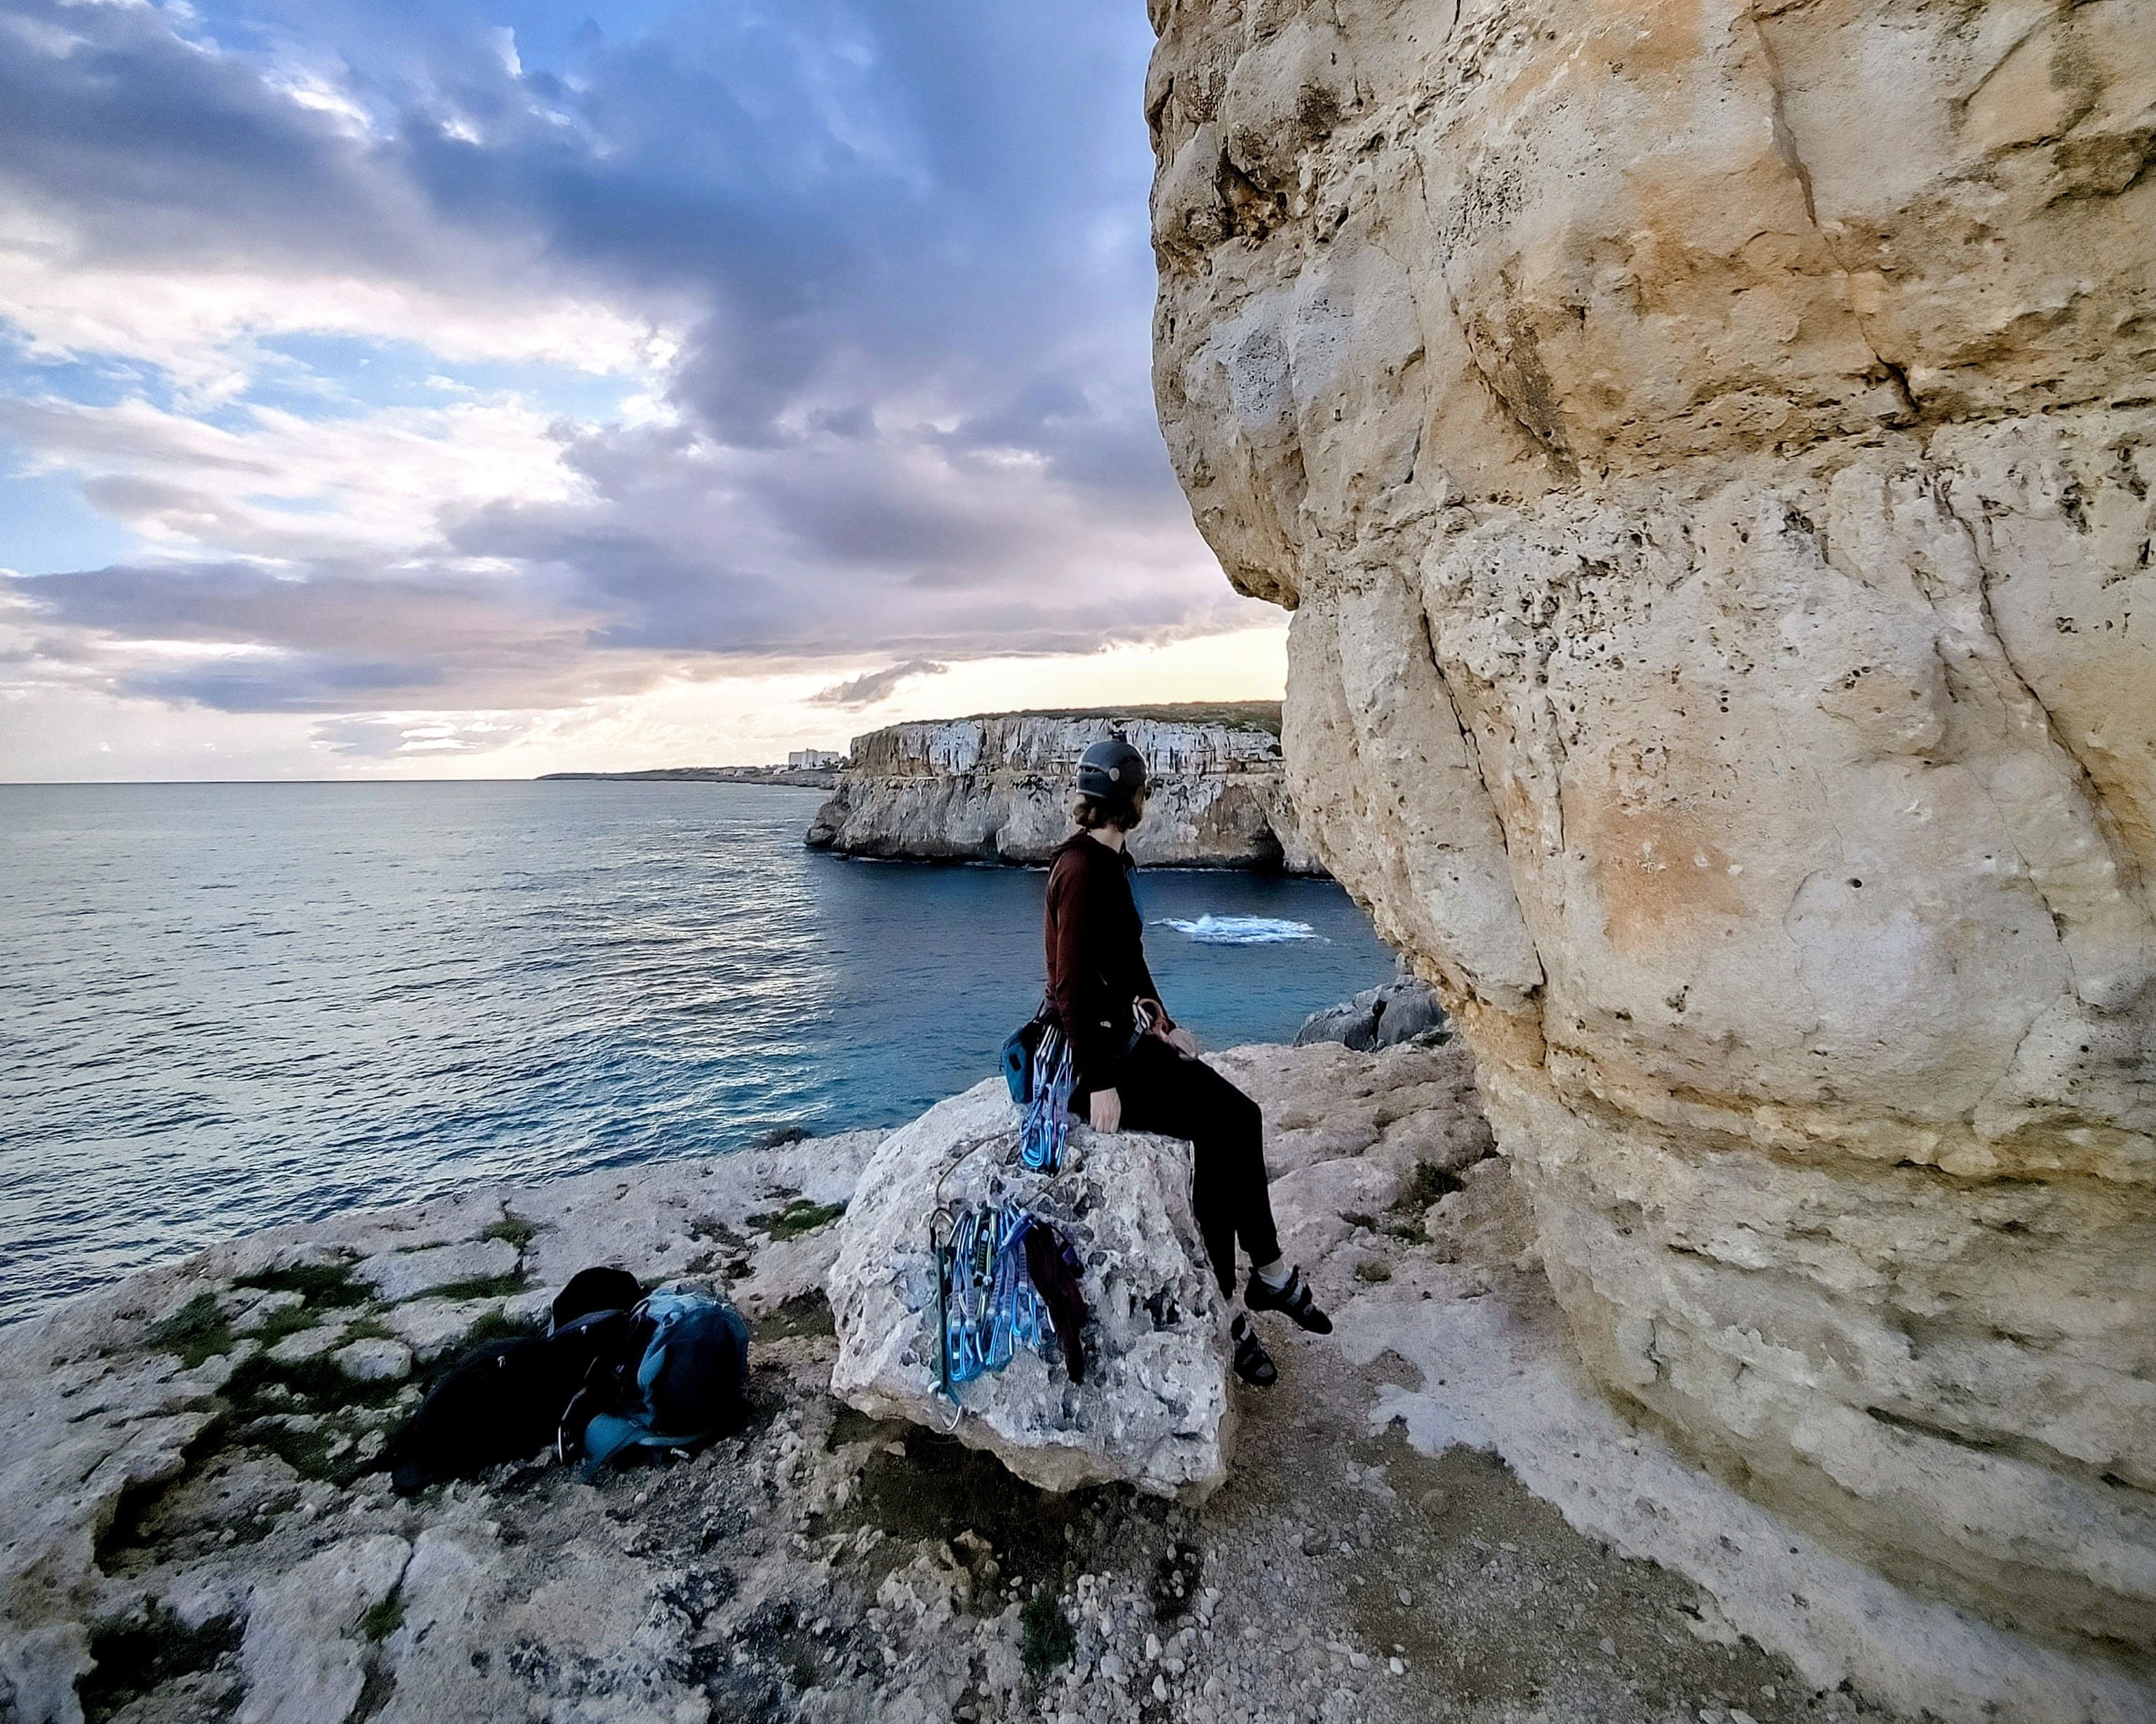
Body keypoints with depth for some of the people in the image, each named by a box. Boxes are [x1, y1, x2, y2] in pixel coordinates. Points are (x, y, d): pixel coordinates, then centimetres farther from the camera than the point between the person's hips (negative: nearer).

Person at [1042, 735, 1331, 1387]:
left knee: (1240, 1115, 0)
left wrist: (1164, 1024, 11)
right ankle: (1222, 1305, -2)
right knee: (1217, 1131, -17)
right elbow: (1072, 985, -23)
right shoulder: (1081, 868, -19)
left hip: (1128, 1037, 9)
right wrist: (1098, 1084, -22)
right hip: (1089, 1055, -9)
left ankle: (1267, 1272, 11)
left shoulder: (1110, 862, 10)